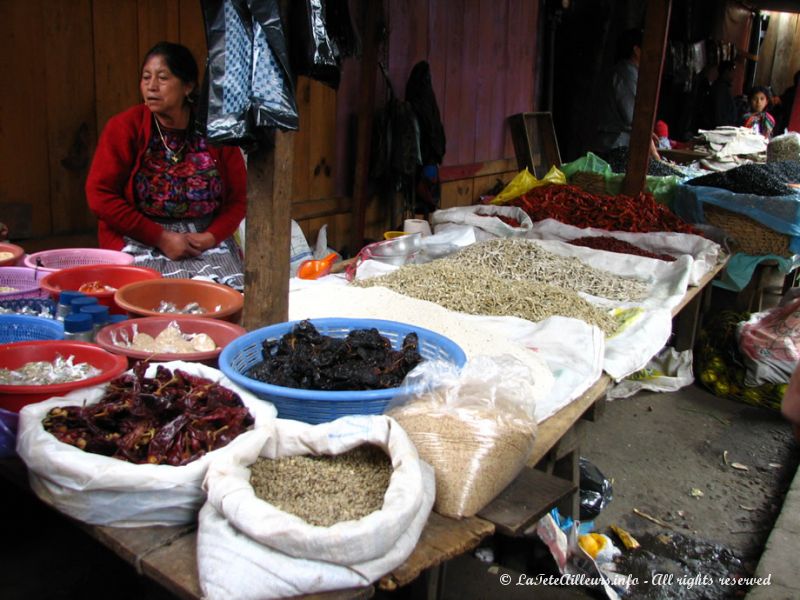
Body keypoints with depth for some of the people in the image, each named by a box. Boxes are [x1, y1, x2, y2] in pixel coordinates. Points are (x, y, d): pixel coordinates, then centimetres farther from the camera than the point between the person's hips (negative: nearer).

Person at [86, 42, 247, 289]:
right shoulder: (124, 127, -3)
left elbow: (238, 198, 6)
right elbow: (100, 195, -6)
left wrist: (211, 237, -12)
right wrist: (162, 238, -12)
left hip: (206, 239, 2)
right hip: (141, 241, -2)